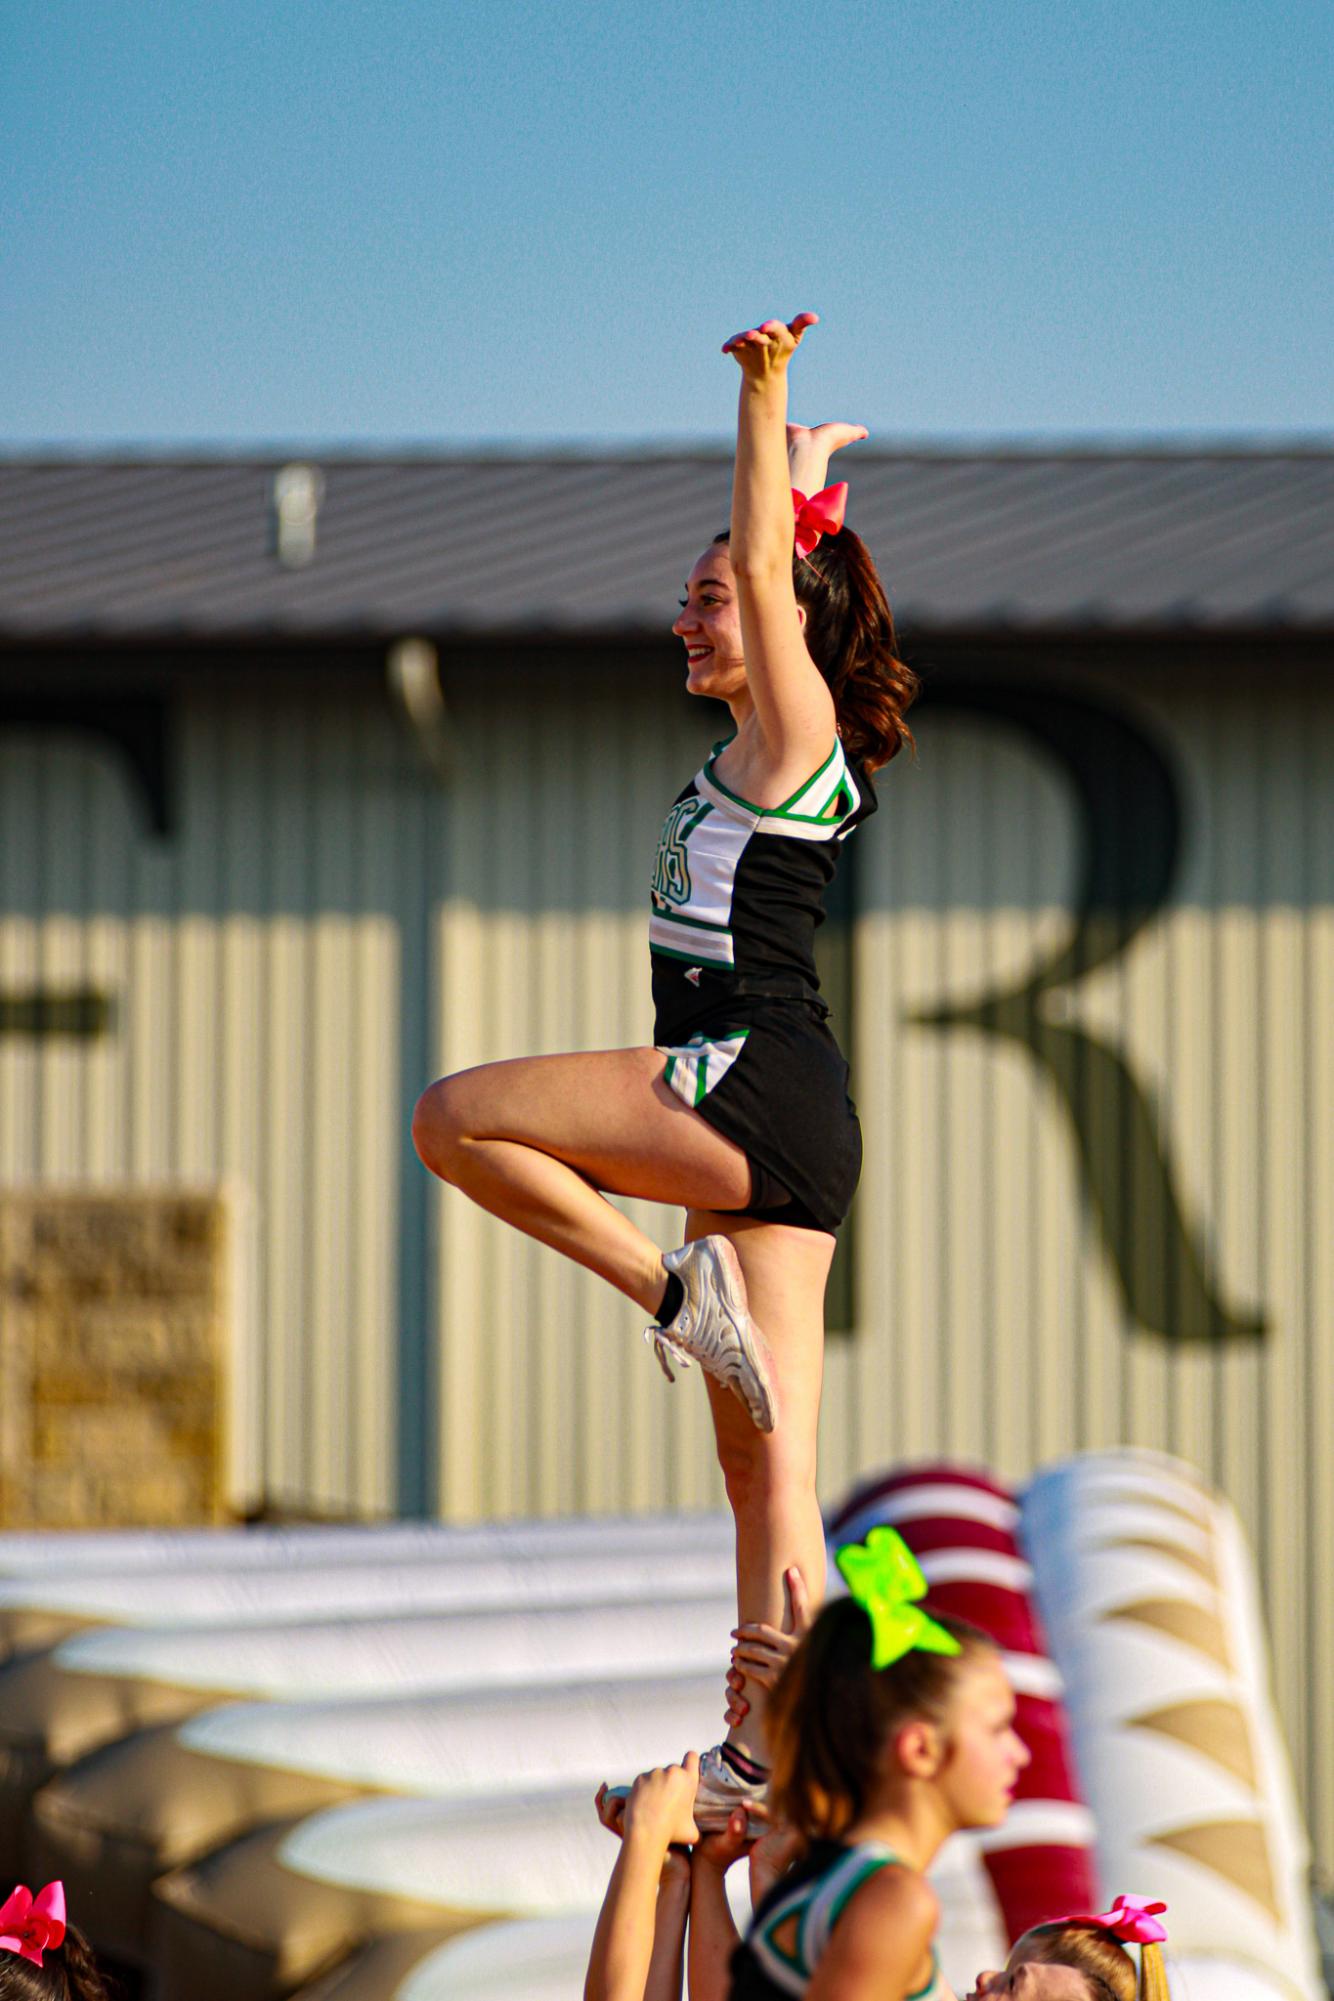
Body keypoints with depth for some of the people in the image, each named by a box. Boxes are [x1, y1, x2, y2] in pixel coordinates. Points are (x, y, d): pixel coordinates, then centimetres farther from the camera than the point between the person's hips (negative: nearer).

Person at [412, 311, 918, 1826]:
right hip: (771, 1128, 10)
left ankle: (677, 1292, -11)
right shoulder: (753, 754, 20)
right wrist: (800, 468, 43)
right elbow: (764, 577, 38)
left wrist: (767, 398, -19)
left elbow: (766, 578, -16)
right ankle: (771, 1751, -3)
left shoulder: (797, 730, -3)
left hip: (754, 1079, -10)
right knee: (766, 1458, 2)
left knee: (455, 1117, -9)